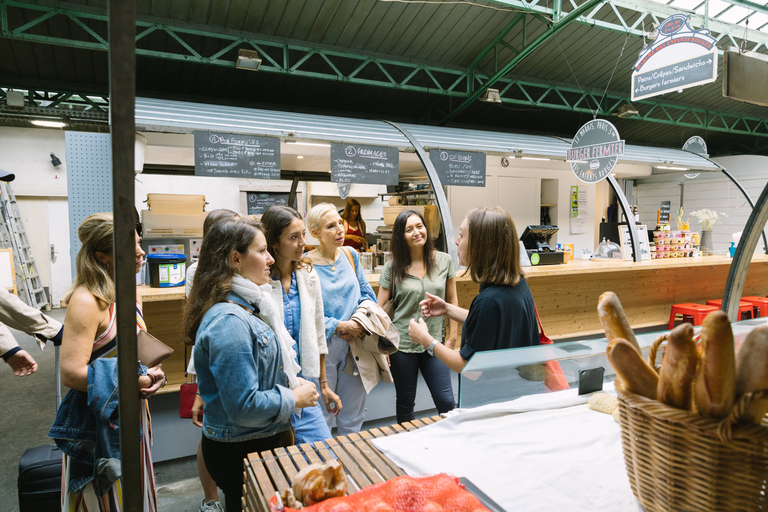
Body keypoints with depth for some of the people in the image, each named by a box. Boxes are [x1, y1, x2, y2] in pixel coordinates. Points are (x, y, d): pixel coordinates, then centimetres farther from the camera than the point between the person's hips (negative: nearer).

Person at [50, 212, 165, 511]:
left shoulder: (132, 295, 4)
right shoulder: (86, 301, -22)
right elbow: (71, 373, -26)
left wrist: (152, 373, -3)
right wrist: (140, 380, -21)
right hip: (100, 423, -8)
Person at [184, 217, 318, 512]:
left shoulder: (246, 305, 6)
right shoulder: (228, 322, -26)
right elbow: (243, 406, -28)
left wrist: (291, 381, 4)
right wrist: (293, 399, -15)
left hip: (265, 441, 9)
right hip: (241, 452, -9)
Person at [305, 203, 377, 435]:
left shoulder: (351, 255, 5)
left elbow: (366, 292, 10)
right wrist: (340, 326, -18)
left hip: (355, 345, 5)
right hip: (323, 348, -4)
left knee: (353, 418, 16)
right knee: (321, 418, 9)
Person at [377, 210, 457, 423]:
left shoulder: (444, 261, 1)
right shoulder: (392, 267, -3)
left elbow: (452, 300, 7)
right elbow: (381, 307, 0)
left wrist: (452, 336, 4)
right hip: (402, 344, 0)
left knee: (446, 401, -1)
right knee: (405, 404, 13)